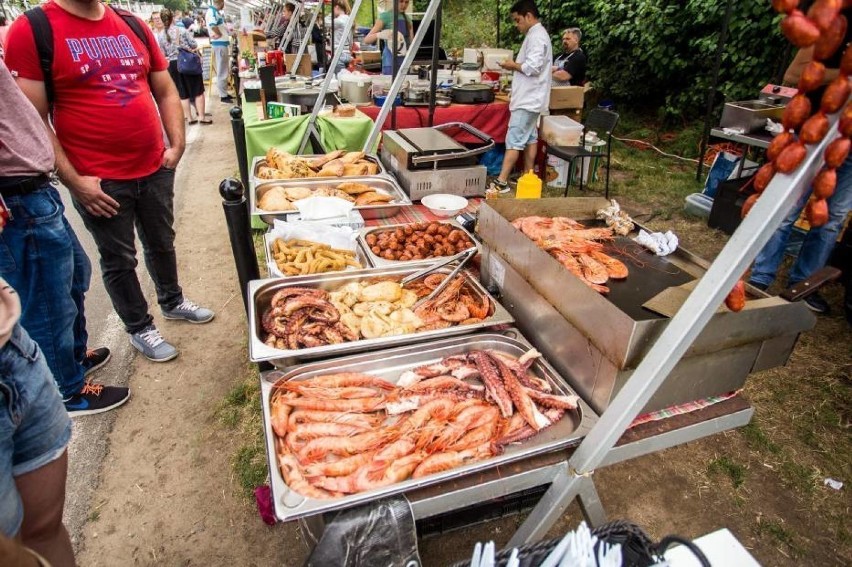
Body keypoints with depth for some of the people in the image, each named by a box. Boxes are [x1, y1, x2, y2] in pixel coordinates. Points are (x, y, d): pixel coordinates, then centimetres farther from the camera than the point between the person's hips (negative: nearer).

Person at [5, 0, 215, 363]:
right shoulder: (32, 31, -9)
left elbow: (166, 92, 12)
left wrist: (177, 144, 1)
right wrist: (73, 181, -15)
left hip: (156, 168, 5)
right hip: (98, 180, -4)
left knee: (162, 243, 21)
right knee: (119, 260, 11)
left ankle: (172, 302, 44)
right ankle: (139, 328, 30)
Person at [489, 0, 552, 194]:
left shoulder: (537, 36, -15)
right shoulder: (535, 35, 17)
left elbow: (533, 67, -25)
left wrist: (514, 65, -11)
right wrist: (516, 65, 8)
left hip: (528, 99, -11)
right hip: (529, 98, 11)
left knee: (514, 140, -12)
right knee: (529, 138, 13)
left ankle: (501, 182, -13)